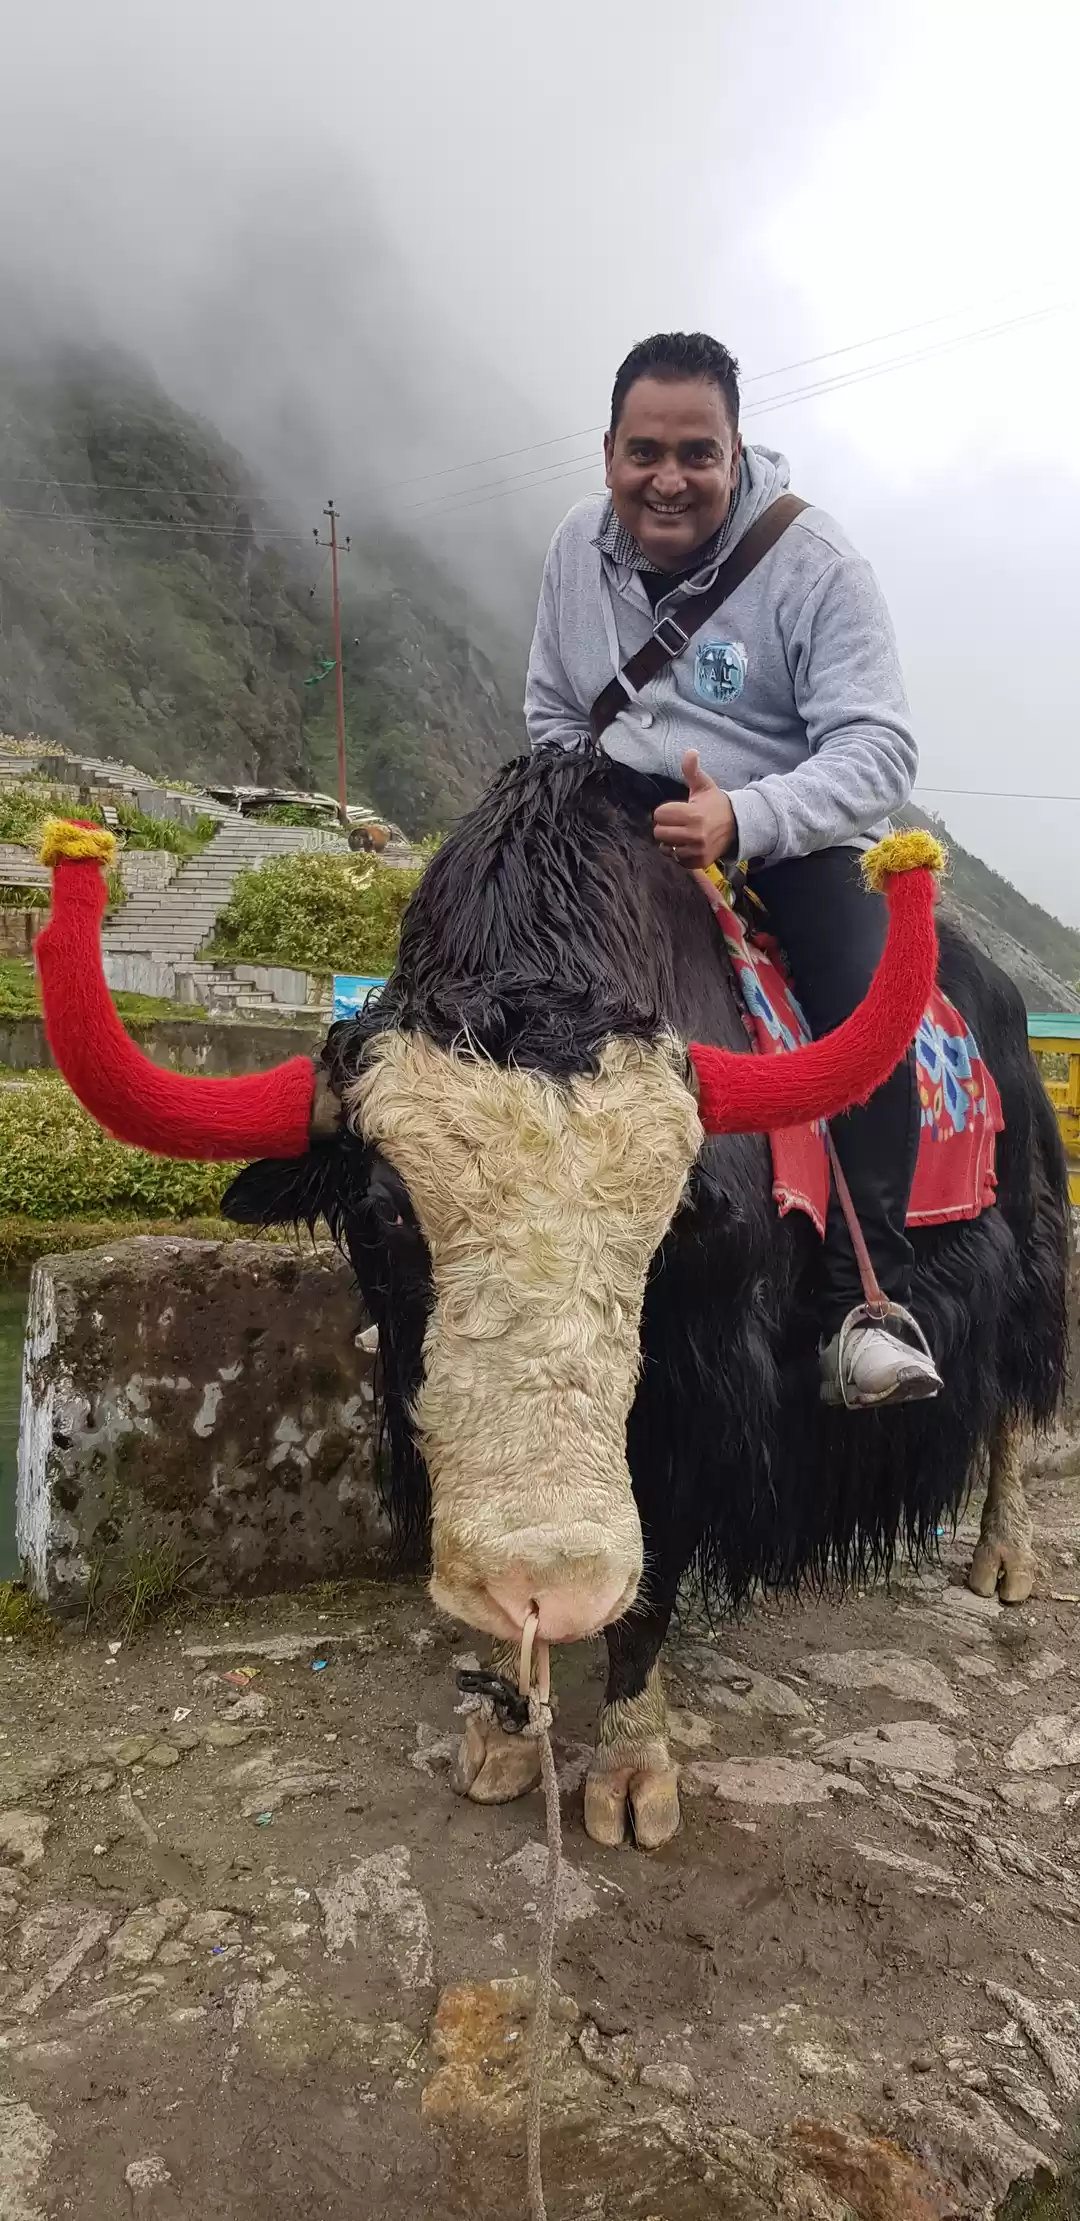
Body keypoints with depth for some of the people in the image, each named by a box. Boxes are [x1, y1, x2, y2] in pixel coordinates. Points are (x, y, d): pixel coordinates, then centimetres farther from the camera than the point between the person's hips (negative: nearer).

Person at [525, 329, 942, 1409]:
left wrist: (743, 820, -39)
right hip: (625, 835, 5)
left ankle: (867, 1298, -24)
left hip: (795, 840, -4)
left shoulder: (814, 561, -13)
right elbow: (551, 712, 17)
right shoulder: (577, 548, 3)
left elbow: (878, 749, -21)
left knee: (865, 999, -30)